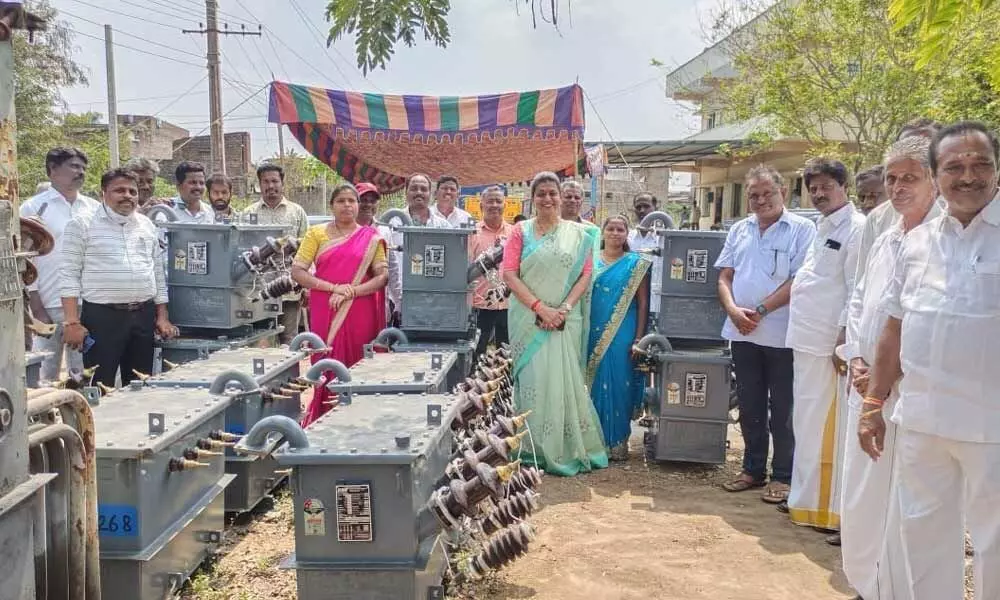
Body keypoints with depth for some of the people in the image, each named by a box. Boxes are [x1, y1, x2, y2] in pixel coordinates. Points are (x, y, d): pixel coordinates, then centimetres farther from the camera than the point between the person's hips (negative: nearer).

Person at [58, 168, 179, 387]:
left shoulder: (147, 226, 13)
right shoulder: (82, 225, -2)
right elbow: (69, 275, -6)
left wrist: (162, 317, 10)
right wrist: (72, 323, -12)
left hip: (144, 316, 5)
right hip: (102, 317, -5)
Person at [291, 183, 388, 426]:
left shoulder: (370, 237, 8)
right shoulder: (316, 233, 7)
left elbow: (383, 275, 1)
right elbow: (297, 272, 0)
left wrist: (351, 292, -12)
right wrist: (333, 288, -11)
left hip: (360, 314, 0)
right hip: (325, 312, 0)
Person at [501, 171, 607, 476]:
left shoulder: (577, 234, 8)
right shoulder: (521, 231, 5)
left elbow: (585, 274, 3)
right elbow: (509, 274, -4)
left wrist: (564, 308, -11)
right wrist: (540, 307, -13)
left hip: (565, 320, 1)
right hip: (529, 319, 0)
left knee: (564, 379, 0)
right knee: (533, 379, -1)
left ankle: (566, 449, 12)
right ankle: (534, 450, 9)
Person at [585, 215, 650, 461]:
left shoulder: (636, 264, 3)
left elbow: (642, 303, 1)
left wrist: (639, 338, -7)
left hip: (622, 335, -2)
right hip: (593, 334, 2)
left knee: (618, 385, 0)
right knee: (593, 383, 6)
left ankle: (617, 442, 12)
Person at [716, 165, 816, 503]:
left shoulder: (802, 229, -3)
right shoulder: (739, 230, 12)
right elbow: (724, 277, 10)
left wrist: (761, 310, -15)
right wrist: (733, 310, -8)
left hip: (781, 335, -5)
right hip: (743, 334, 5)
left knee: (782, 411, 4)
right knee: (750, 407, 14)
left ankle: (783, 476, 14)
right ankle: (753, 469, 26)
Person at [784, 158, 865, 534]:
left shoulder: (856, 228, -10)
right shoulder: (823, 228, 17)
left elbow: (857, 291, -14)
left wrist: (843, 341, -17)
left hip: (829, 344, -8)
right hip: (806, 341, 8)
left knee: (824, 428, -2)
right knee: (806, 424, 16)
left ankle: (830, 509, 10)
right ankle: (805, 498, 28)